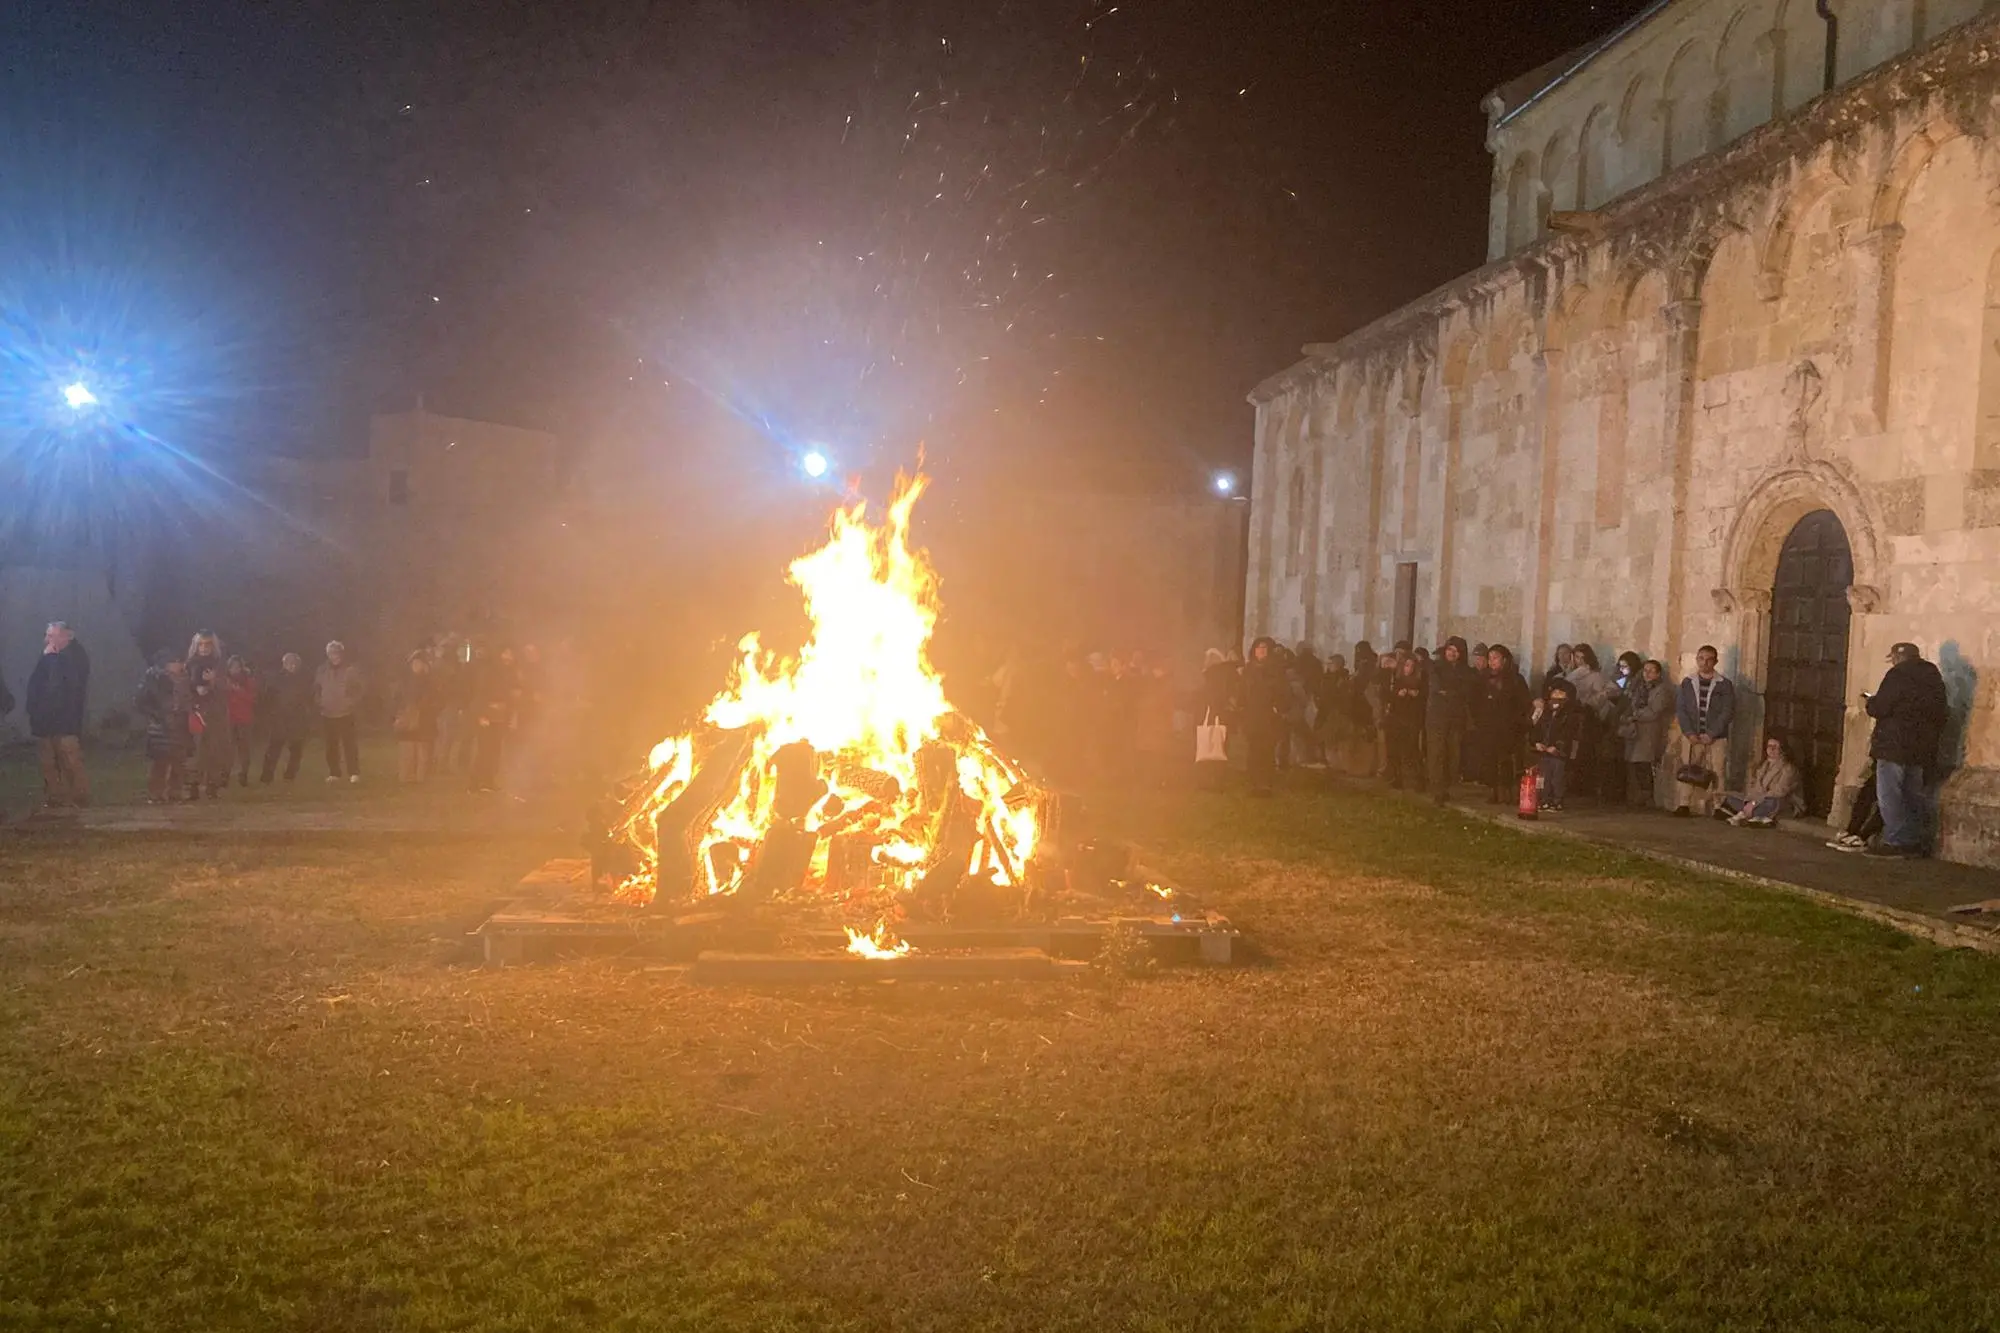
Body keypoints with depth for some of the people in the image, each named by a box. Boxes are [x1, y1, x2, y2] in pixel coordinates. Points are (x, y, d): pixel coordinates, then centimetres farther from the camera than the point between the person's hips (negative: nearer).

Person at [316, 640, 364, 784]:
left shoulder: (351, 670, -2)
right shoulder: (322, 670, 8)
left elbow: (358, 690, 0)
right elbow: (316, 689, 17)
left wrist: (352, 703, -10)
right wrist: (319, 701, 3)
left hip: (346, 713, -4)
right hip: (327, 714, 4)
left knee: (349, 744, -7)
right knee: (331, 745, 7)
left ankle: (354, 773, -4)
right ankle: (334, 773, 14)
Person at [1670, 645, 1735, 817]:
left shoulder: (1724, 684, 3)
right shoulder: (1687, 683, 10)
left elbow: (1728, 712, -3)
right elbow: (1680, 709, 5)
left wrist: (1711, 734, -12)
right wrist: (1689, 733, -8)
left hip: (1716, 739, -2)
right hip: (1691, 737, 2)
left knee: (1716, 774, -6)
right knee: (1686, 772, -5)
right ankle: (1683, 806, -4)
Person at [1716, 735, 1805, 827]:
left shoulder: (1788, 768, -11)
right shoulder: (1762, 766, 12)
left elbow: (1779, 793, -23)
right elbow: (1752, 787, 3)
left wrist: (1754, 803, -27)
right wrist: (1749, 802, -18)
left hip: (1787, 807, -7)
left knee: (1772, 802, -41)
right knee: (1729, 797, -4)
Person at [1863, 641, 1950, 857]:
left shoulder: (1900, 674, -10)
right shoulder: (1933, 677, 14)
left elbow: (1880, 708, -15)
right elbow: (1942, 714, 18)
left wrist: (1868, 702, 6)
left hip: (1895, 745, -8)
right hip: (1923, 748, 8)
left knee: (1889, 795, -5)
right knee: (1915, 796, 13)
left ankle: (1895, 841, -10)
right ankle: (1917, 842, 14)